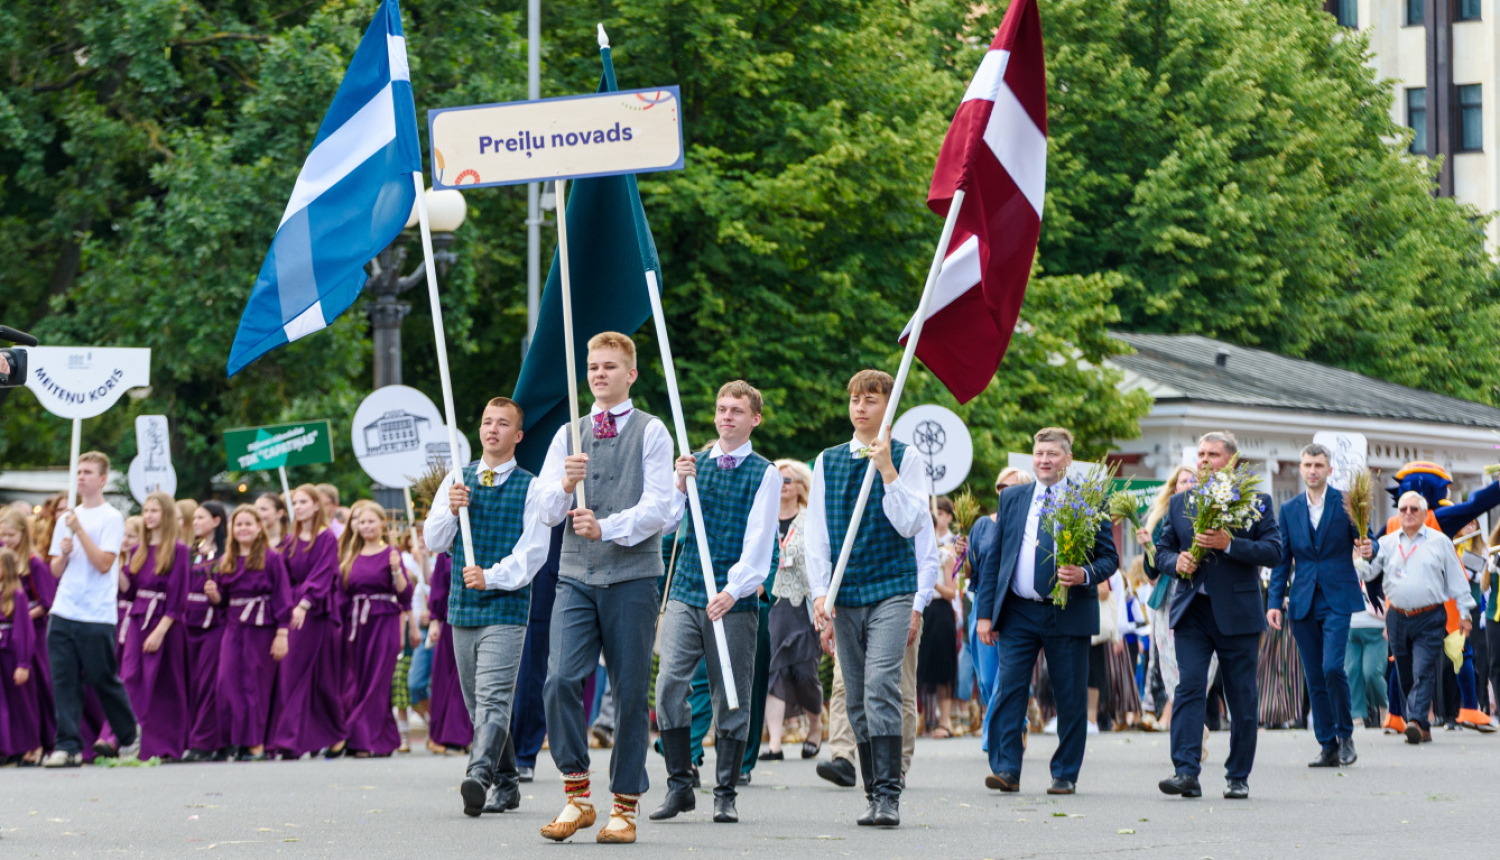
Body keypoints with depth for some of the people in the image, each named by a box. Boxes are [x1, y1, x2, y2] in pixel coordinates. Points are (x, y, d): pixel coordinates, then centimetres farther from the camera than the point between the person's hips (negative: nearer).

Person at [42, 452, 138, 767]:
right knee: (64, 681, -2)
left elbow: (104, 564, -14)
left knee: (104, 680, 4)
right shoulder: (67, 517, 14)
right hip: (63, 613, 5)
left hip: (97, 616, -5)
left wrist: (79, 530, -17)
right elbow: (56, 570, 17)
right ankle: (68, 746, -2)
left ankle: (129, 735, 24)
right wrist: (63, 554, -5)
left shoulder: (111, 518, -3)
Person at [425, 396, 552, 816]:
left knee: (492, 700, -19)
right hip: (462, 608, 5)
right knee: (477, 706, 10)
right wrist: (451, 511, -11)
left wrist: (492, 576, -19)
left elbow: (534, 550, -7)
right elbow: (434, 542, 9)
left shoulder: (530, 488, -1)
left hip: (506, 607, -5)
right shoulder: (456, 481, 12)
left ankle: (478, 776, -34)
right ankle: (506, 785, 20)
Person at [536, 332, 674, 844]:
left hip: (632, 574, -2)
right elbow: (548, 512, 8)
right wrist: (566, 484, -13)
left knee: (630, 691, 0)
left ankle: (625, 806, 9)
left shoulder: (651, 433, 3)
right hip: (576, 574, 2)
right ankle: (577, 796, -3)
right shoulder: (568, 435, 14)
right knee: (561, 679, -13)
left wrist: (606, 527, -21)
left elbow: (657, 508, -6)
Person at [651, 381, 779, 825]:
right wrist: (681, 486, -10)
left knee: (731, 697, 1)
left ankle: (725, 794, 9)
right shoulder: (694, 463, 12)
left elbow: (758, 539, -7)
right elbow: (666, 522, 7)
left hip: (734, 600, -3)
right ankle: (679, 785, 2)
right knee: (669, 684, -8)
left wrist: (734, 589, -18)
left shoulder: (765, 474, 1)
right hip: (685, 592, 3)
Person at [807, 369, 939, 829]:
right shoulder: (827, 462, 11)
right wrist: (820, 593, 3)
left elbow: (910, 524, -8)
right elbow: (816, 533, 12)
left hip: (892, 590, -4)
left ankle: (888, 795, -20)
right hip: (845, 595, 4)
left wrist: (887, 469, -15)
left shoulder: (905, 459, 3)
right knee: (857, 699, 4)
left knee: (881, 686, -18)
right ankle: (873, 793, 11)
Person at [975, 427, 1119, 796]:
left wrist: (1085, 575, -20)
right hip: (1017, 613, 2)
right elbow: (994, 558, 12)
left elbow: (1110, 557, 2)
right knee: (1009, 689, -7)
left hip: (1068, 614, -2)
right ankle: (1006, 769, -5)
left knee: (1070, 698, 2)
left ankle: (1065, 775, 10)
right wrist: (985, 612, 5)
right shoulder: (1012, 498, 12)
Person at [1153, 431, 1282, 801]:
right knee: (1189, 688, -11)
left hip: (1237, 614, -2)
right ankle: (1186, 773, -18)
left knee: (1241, 699, 5)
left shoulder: (1255, 503, 0)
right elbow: (1162, 549, 16)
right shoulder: (1179, 503, 12)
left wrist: (1229, 544, -21)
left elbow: (1273, 551, -9)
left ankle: (1238, 776, 16)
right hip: (1192, 611, 2)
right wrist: (1175, 562, -7)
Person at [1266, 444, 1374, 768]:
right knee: (1315, 677, 3)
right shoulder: (1289, 509, 11)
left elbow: (1364, 541, 3)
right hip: (1303, 603, 4)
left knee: (1332, 668, -17)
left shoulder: (1346, 503, 1)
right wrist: (1274, 601, 5)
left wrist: (1367, 548, -22)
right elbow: (1282, 558, 13)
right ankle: (1328, 747, 9)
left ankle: (1346, 735, 2)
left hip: (1337, 598, -4)